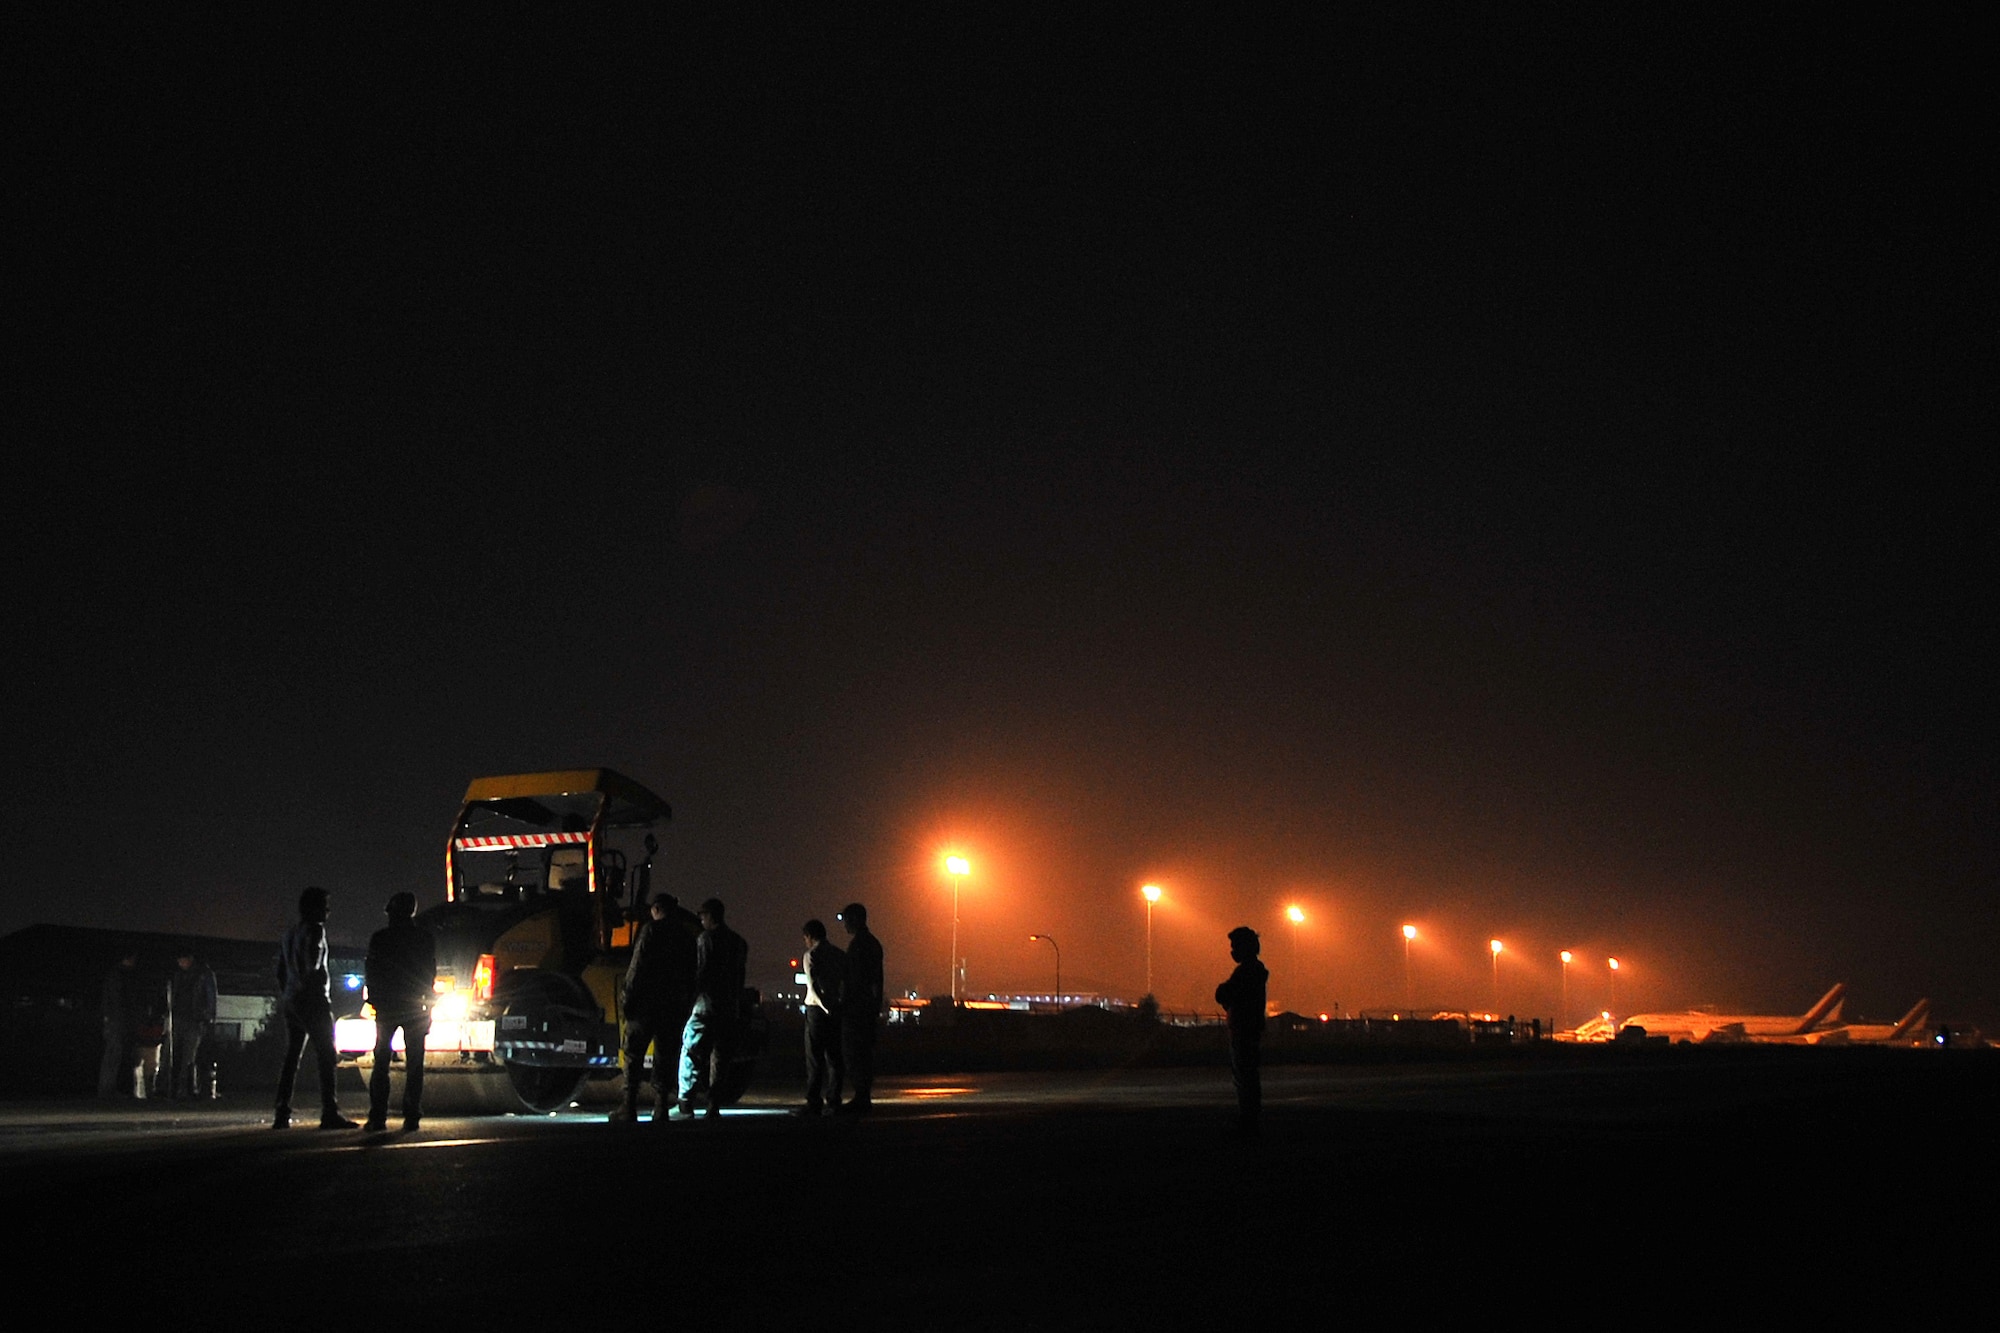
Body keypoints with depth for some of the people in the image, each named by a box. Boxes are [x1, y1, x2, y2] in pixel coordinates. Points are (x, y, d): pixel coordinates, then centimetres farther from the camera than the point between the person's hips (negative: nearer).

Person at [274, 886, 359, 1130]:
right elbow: (313, 965, -19)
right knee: (325, 1055, -9)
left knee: (291, 1057, 9)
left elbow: (281, 971, 22)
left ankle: (282, 1114, 6)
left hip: (291, 1001, 9)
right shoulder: (315, 929, -7)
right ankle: (329, 1114, -15)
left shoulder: (289, 934, 20)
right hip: (312, 1000, -9)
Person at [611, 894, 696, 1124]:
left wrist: (626, 997, -6)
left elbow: (638, 967, -11)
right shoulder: (686, 938, 12)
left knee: (633, 1057, 1)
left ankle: (629, 1109, -3)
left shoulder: (651, 930, -6)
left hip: (646, 1002, -5)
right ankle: (661, 1110, 3)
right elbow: (691, 977, 13)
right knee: (665, 1059, 7)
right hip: (674, 1007, 5)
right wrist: (686, 1006, 17)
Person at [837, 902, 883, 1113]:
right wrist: (877, 1006, 21)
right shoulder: (873, 943, 17)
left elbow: (854, 977, -18)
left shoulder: (857, 943, -12)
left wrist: (844, 1002, -16)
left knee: (853, 1050, -7)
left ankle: (860, 1097, -7)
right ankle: (865, 1096, 13)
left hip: (856, 1006, -9)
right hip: (870, 1006, 9)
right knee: (865, 1050, 11)